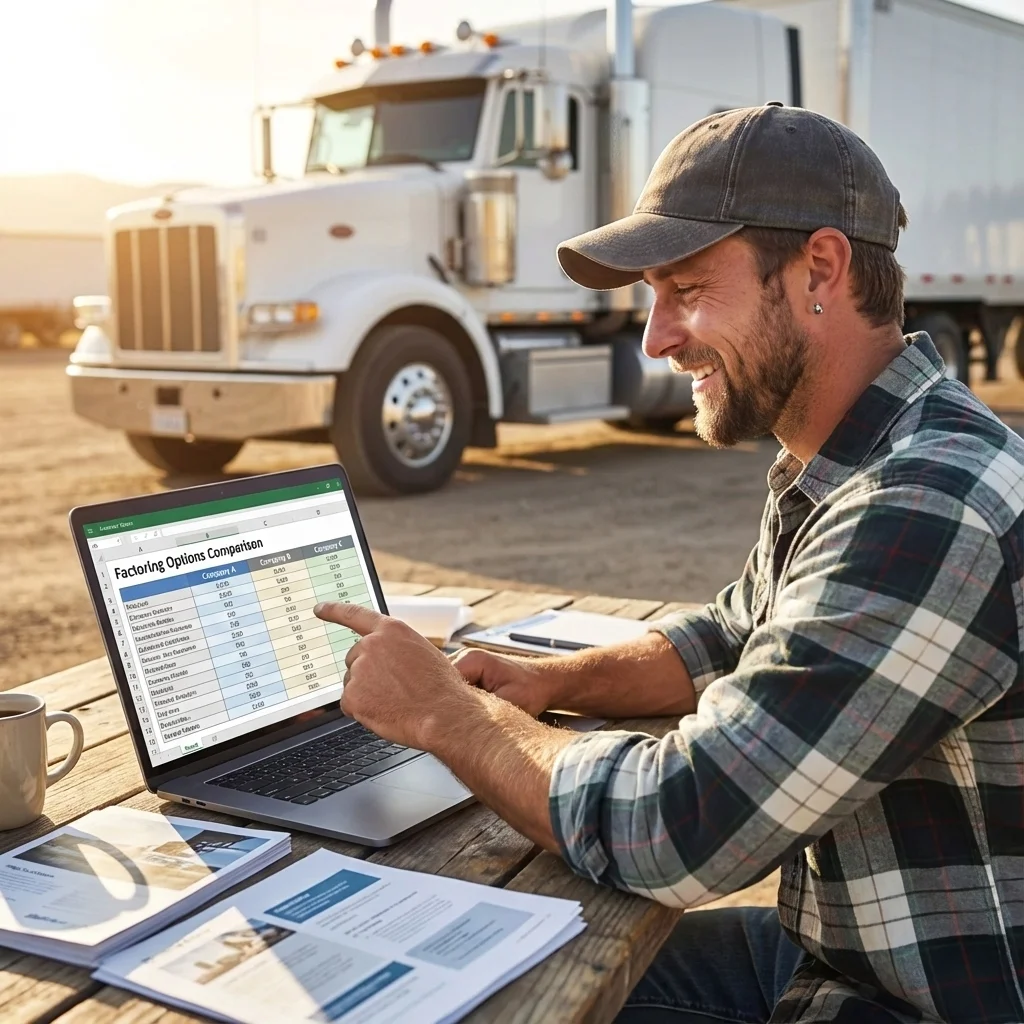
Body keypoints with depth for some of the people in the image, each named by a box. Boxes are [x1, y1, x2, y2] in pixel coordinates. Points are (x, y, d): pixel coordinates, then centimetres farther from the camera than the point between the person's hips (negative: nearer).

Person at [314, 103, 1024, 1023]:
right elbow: (734, 642, 19)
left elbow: (672, 834, -31)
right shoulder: (836, 470, 4)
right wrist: (557, 681, 0)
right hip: (827, 943, 9)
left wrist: (445, 714, -16)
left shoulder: (933, 514, -31)